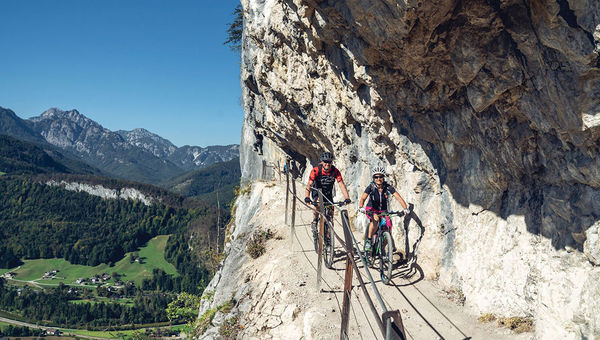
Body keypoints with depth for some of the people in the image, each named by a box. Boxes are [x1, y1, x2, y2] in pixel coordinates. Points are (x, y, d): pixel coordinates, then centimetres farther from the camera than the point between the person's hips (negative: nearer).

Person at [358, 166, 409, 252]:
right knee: (375, 219, -36)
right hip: (372, 210, -2)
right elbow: (363, 198, -30)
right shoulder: (371, 187, -18)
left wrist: (405, 208, -39)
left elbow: (399, 198, -24)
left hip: (383, 211, 2)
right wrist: (361, 207, -50)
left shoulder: (388, 187, -16)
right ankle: (368, 241, -23)